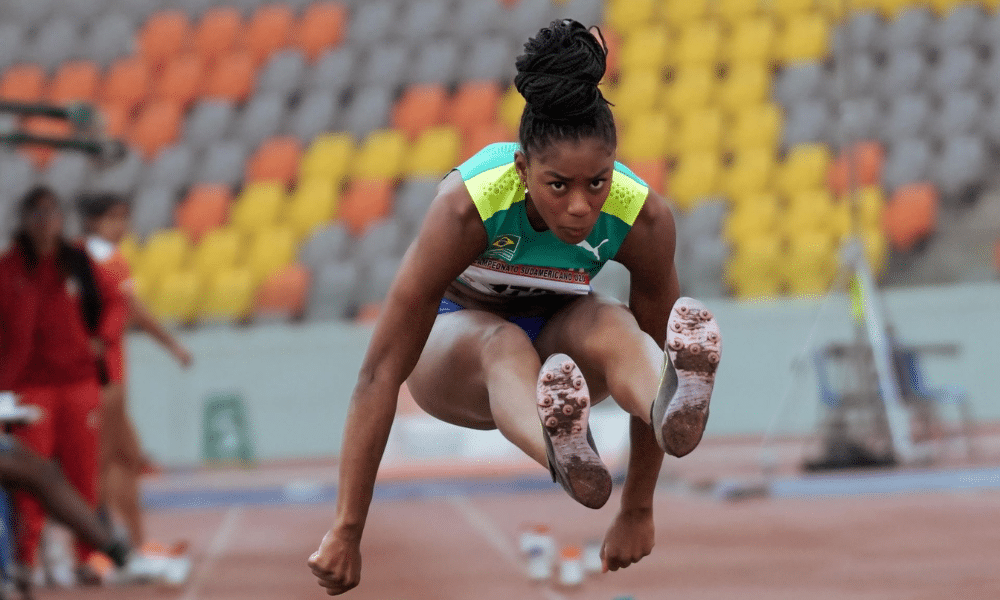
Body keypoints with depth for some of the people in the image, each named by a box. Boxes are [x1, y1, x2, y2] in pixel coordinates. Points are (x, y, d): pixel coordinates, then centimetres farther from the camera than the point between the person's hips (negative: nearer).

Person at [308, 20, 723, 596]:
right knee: (502, 345, -39)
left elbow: (650, 350, -14)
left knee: (612, 325, -35)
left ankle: (674, 412, -66)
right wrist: (347, 531, -34)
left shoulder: (644, 218, -27)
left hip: (558, 335, 2)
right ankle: (563, 455, -71)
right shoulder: (467, 205, -34)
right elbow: (381, 372, -33)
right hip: (455, 338, -2)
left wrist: (638, 510, -14)